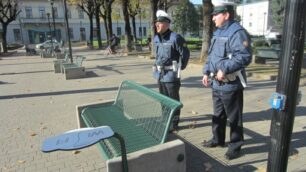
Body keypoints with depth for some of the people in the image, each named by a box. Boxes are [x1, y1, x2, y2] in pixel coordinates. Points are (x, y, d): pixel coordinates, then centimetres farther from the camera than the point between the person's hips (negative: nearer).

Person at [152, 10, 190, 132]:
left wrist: (180, 67, -1)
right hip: (159, 74, 8)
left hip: (171, 74, -7)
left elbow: (185, 53, -8)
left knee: (173, 100, 3)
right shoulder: (155, 38, 8)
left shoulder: (175, 38, -15)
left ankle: (174, 123, 16)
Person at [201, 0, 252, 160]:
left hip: (231, 85, -9)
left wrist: (225, 69, -26)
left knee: (234, 118, 6)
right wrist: (207, 72, 12)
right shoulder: (217, 32, 13)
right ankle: (217, 139, 37)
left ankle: (235, 146, 22)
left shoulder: (237, 32, -16)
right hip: (216, 83, 9)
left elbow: (245, 57, -25)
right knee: (218, 114, 20)